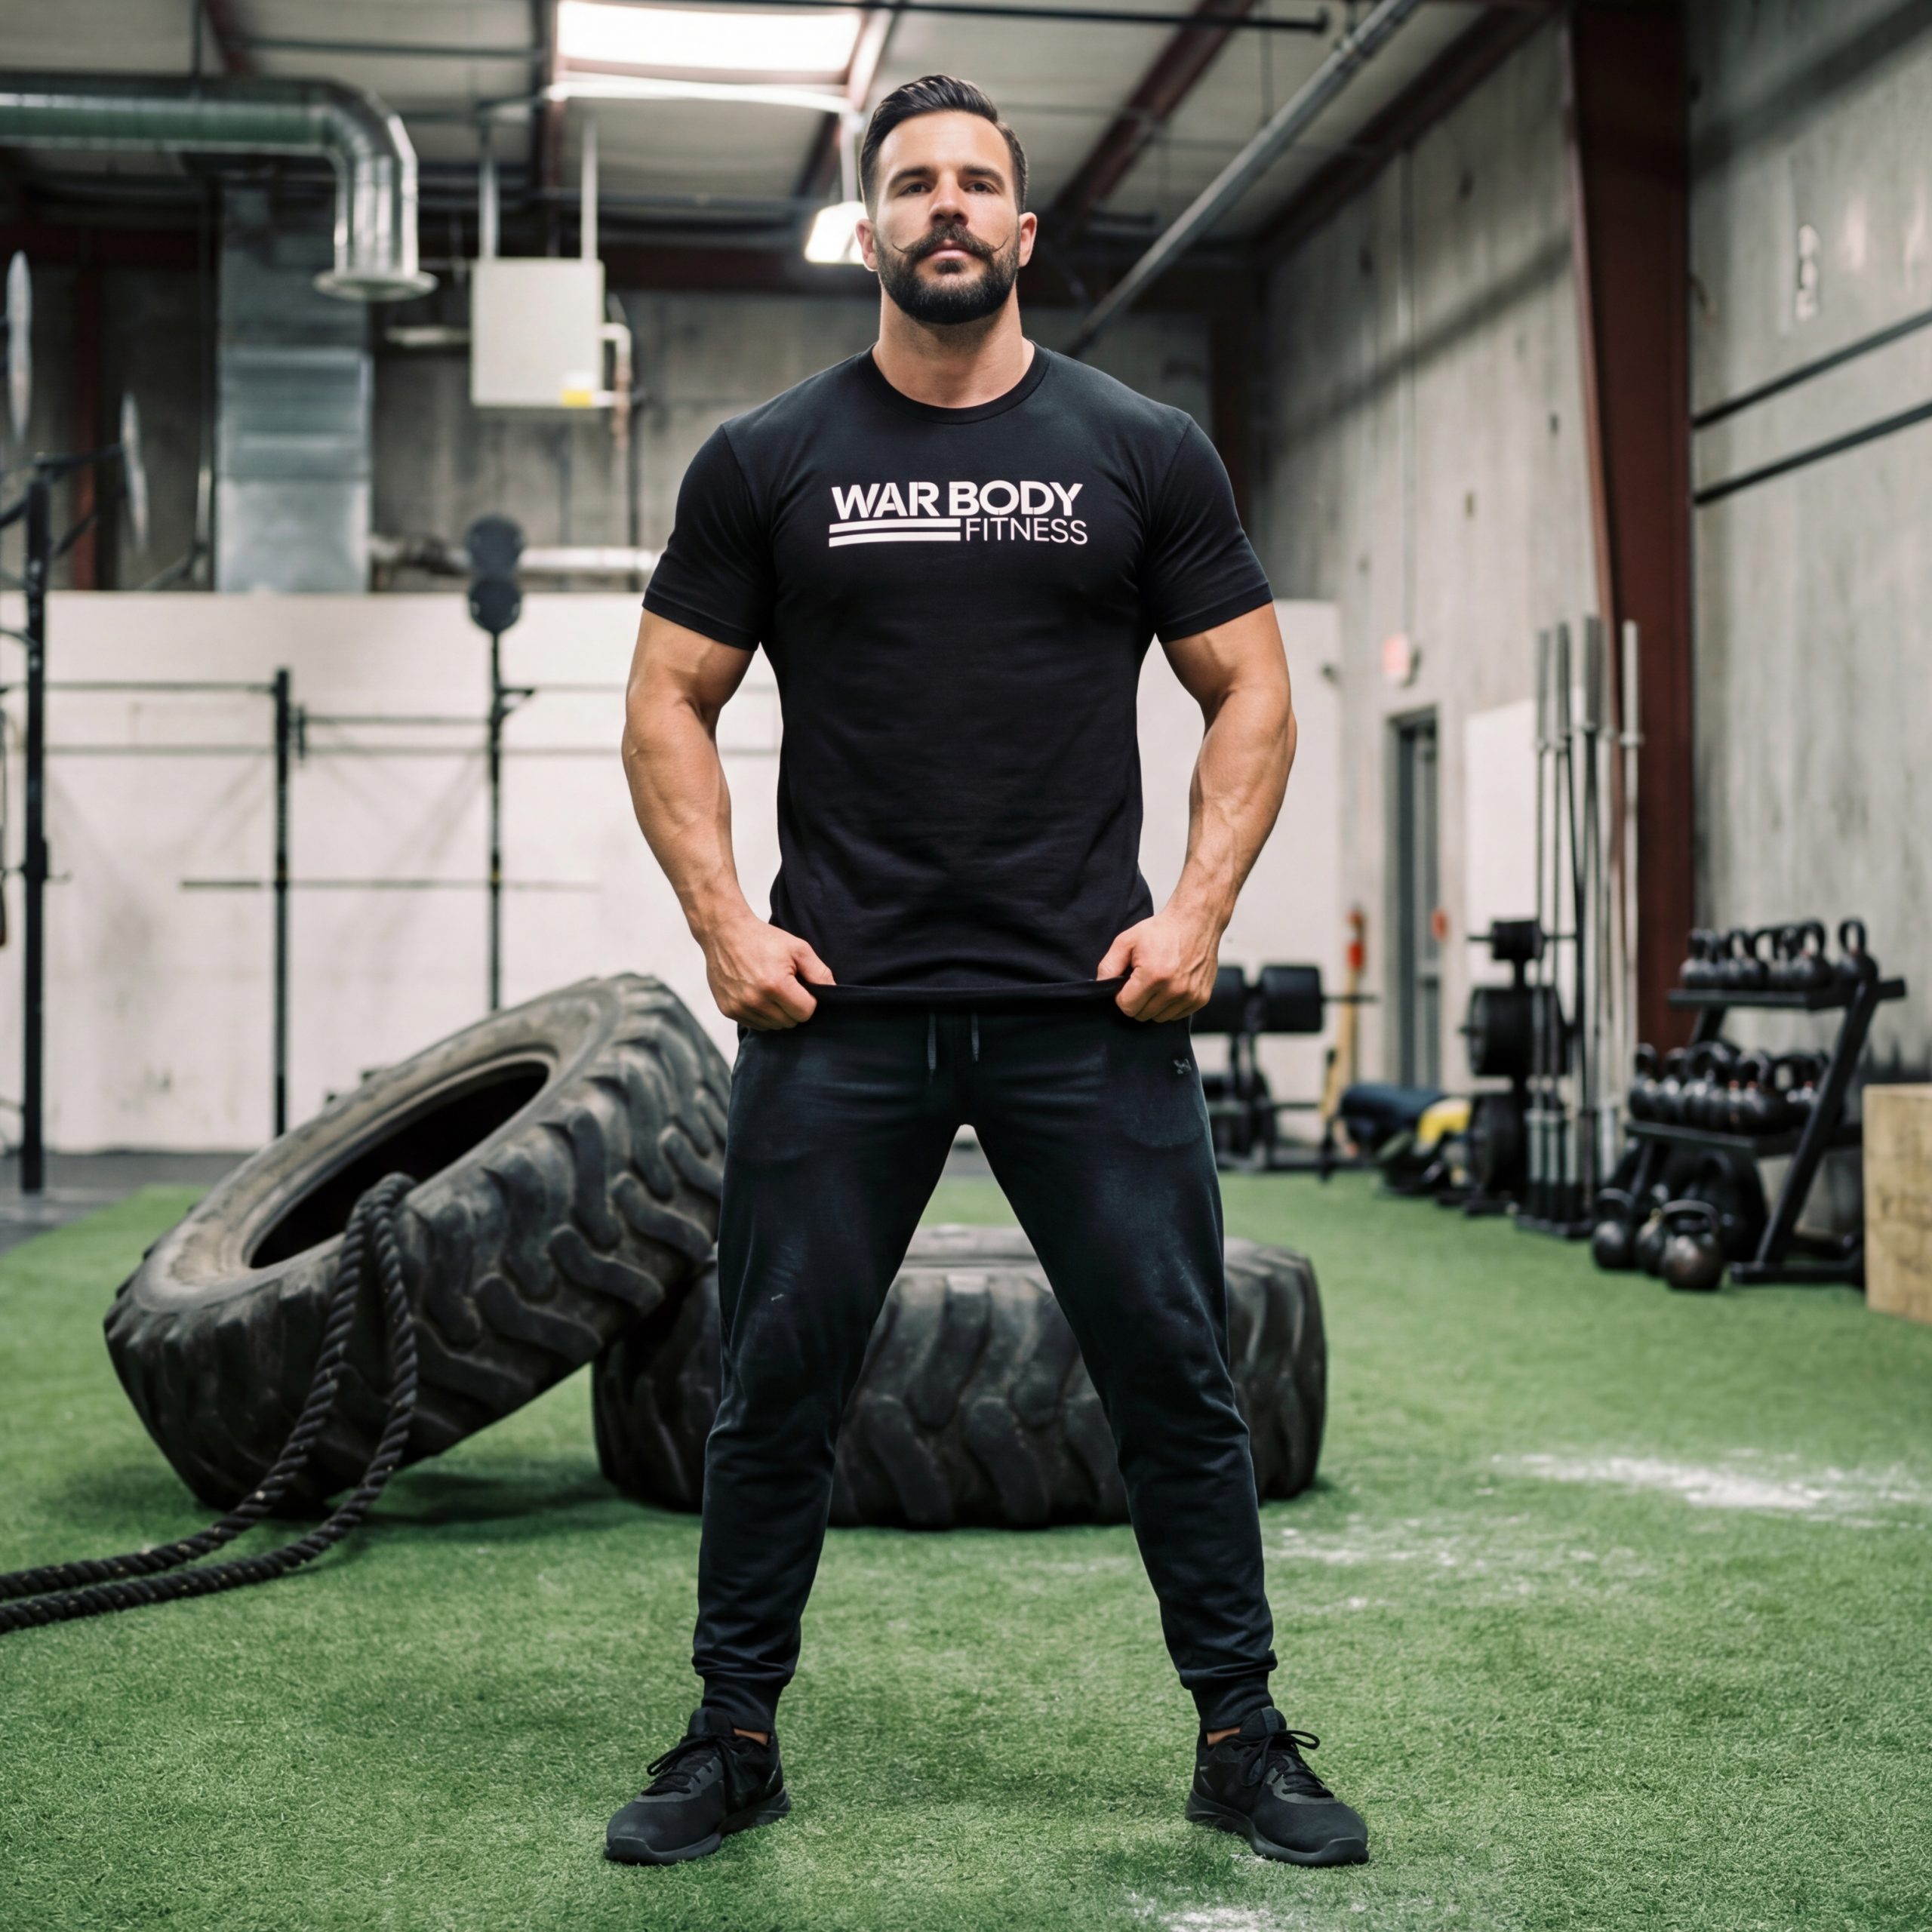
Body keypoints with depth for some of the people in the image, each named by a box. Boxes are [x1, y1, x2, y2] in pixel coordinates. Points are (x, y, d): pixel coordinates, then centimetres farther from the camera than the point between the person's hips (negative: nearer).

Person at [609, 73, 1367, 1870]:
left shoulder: (1144, 453, 6)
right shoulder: (767, 461, 6)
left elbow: (1249, 693, 8)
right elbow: (669, 704, 7)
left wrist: (1197, 911, -5)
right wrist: (726, 924, -5)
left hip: (1092, 1005, 0)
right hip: (837, 1006, 0)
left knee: (1176, 1376, 4)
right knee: (775, 1386, 6)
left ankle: (1242, 1736, 19)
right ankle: (733, 1737, 22)